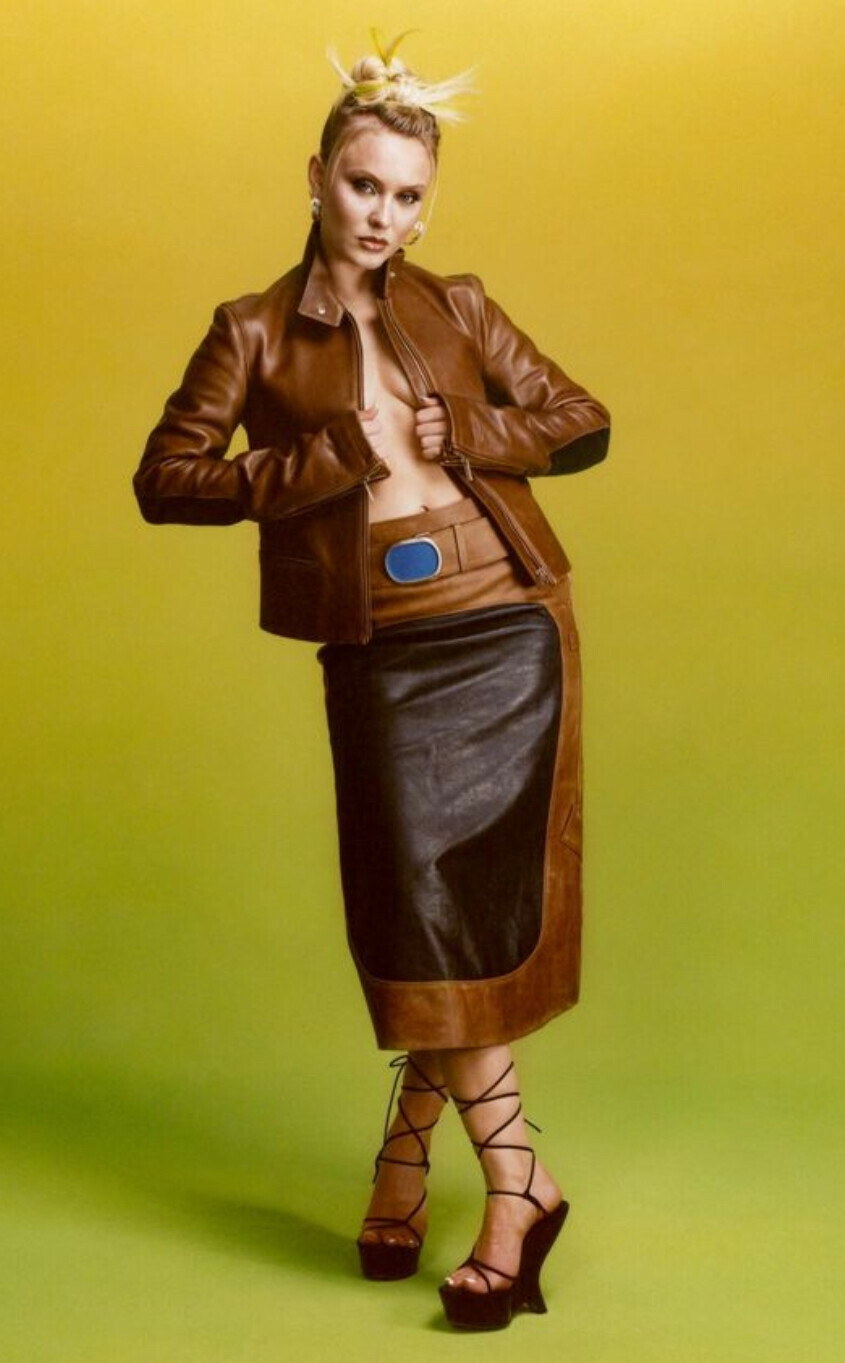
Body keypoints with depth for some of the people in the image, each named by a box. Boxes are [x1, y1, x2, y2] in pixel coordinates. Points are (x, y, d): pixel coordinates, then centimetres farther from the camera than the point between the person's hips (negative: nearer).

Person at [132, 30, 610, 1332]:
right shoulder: (255, 333, 5)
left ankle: (411, 1145, 15)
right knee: (416, 897, -4)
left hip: (510, 626, 1)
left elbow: (583, 423, 13)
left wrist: (460, 436, -4)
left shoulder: (457, 306, 10)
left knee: (483, 895, 0)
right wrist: (337, 456, -10)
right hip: (382, 650, -1)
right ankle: (514, 1175, 10)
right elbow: (166, 480, -2)